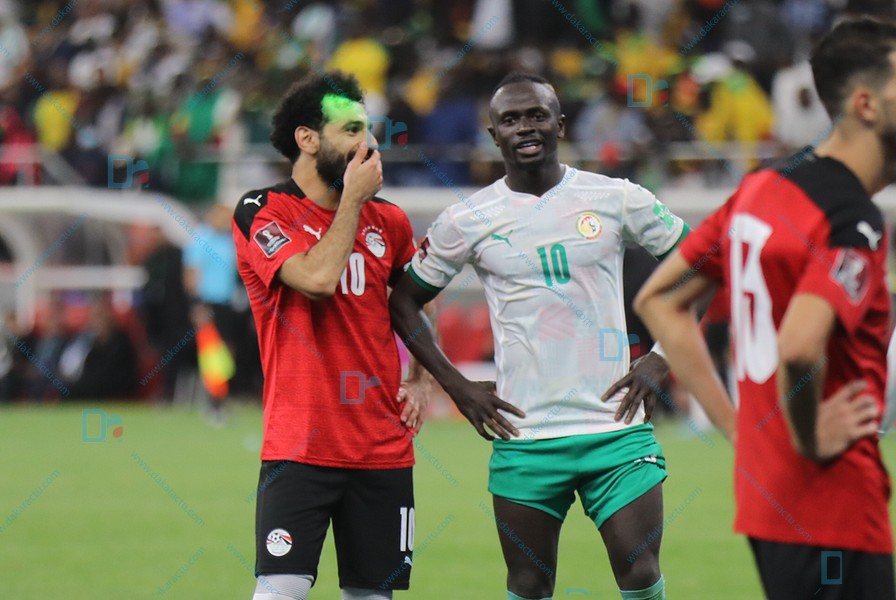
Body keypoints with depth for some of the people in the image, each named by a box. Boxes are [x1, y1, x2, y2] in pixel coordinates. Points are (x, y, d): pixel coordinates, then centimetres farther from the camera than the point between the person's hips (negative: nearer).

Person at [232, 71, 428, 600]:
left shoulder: (388, 221, 12)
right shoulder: (263, 212, -4)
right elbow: (318, 278, -21)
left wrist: (416, 382, 13)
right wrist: (353, 198, -9)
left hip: (384, 450, 5)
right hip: (298, 448, -5)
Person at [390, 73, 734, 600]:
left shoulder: (618, 199, 1)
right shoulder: (467, 221, 2)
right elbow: (405, 300, 14)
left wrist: (664, 360, 1)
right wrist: (456, 385, 4)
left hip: (618, 431, 0)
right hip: (524, 436, 1)